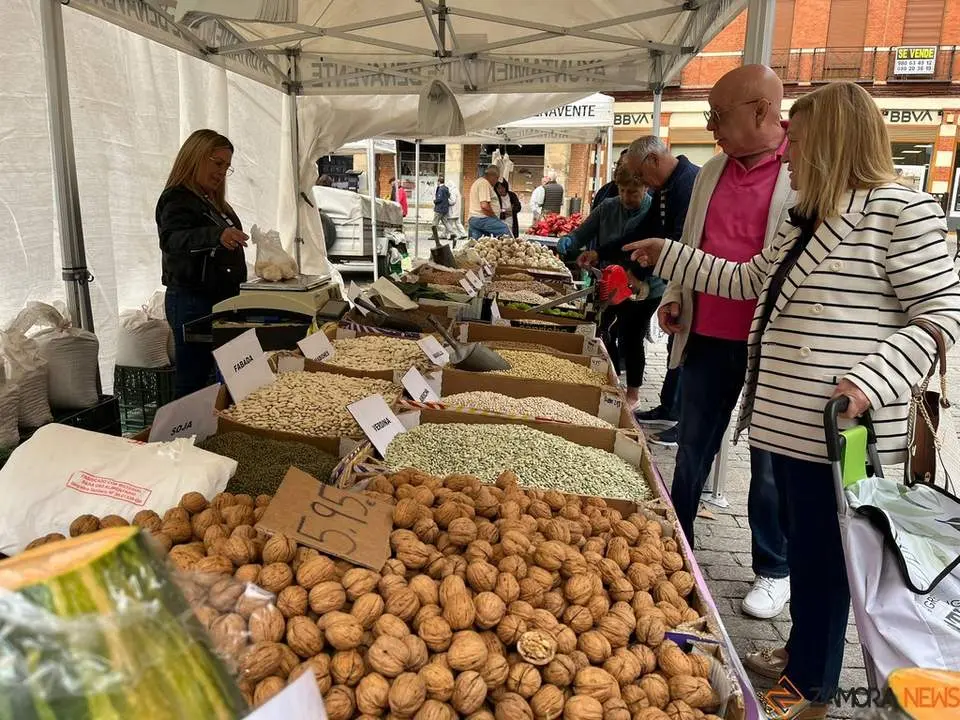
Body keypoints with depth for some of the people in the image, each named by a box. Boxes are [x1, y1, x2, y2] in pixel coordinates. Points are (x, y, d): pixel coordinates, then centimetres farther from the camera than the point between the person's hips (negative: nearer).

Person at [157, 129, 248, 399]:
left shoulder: (212, 201, 17)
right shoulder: (177, 200, -11)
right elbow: (172, 238, -33)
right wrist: (217, 235, -49)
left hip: (219, 299, 9)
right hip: (193, 303, -9)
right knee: (193, 379, -9)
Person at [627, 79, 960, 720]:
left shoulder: (902, 210, -11)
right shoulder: (809, 217, 15)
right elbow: (751, 280, 24)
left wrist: (873, 379, -25)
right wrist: (668, 255, 24)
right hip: (788, 417, 8)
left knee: (822, 556, 5)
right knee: (803, 544, 20)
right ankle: (801, 656, 39)